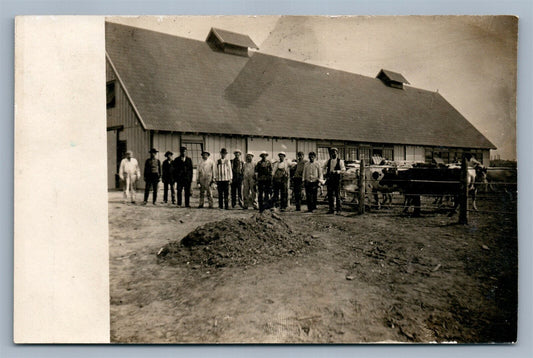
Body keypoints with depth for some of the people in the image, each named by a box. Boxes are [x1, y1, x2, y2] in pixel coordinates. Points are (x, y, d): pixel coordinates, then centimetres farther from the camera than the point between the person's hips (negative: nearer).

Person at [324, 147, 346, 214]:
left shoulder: (340, 161, 0)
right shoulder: (328, 161, 13)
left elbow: (343, 170, -8)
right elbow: (325, 168, 23)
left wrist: (336, 171, -22)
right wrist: (326, 173, 4)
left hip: (337, 179, -4)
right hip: (329, 179, 4)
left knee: (337, 195, -2)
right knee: (330, 194, 4)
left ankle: (338, 209, 5)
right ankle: (331, 209, 11)